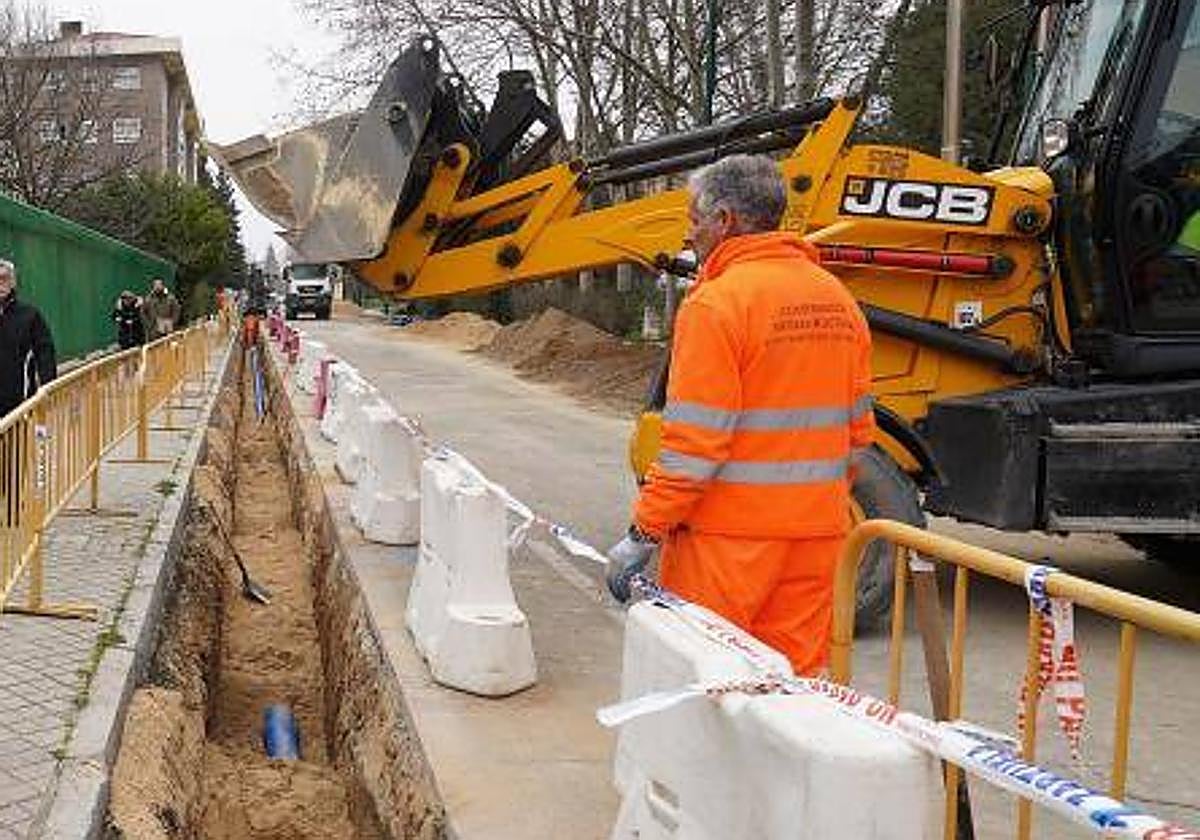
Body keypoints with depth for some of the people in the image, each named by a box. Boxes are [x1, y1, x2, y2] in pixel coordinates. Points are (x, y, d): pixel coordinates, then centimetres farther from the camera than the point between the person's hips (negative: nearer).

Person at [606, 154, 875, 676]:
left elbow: (694, 443, -18)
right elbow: (857, 430, 13)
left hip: (728, 537, -7)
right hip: (817, 533, 7)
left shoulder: (716, 302, -14)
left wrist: (642, 535, -11)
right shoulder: (837, 298, 9)